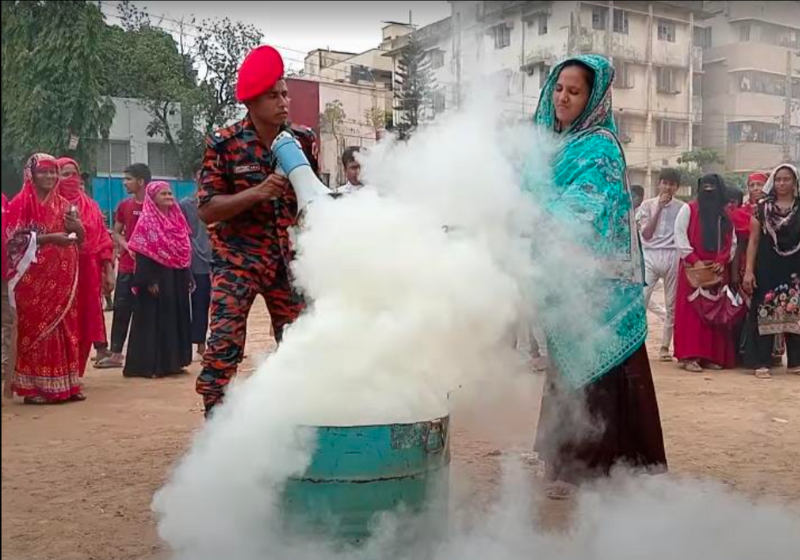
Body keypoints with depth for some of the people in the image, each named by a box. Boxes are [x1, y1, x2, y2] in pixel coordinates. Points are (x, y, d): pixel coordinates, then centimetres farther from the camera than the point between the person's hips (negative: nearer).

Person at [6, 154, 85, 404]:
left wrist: (78, 229, -6)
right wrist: (49, 238, -19)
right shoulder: (20, 204, -3)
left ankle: (65, 384, 12)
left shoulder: (63, 204, 13)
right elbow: (15, 240, -12)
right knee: (36, 327, -3)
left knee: (65, 327, 6)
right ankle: (34, 387, 4)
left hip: (62, 276, 5)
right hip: (33, 276, -5)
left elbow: (79, 239, 16)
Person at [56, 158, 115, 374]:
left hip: (88, 272, 4)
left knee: (85, 323, 7)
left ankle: (75, 375, 19)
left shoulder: (91, 206, 14)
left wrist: (109, 272, 5)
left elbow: (103, 240, 10)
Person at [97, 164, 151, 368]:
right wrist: (127, 246, -6)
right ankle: (116, 354, 12)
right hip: (126, 265, 4)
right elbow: (116, 232, 13)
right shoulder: (124, 205, 8)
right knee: (121, 309, 5)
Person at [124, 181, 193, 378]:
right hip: (157, 278, -7)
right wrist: (149, 280, -20)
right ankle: (151, 365, 2)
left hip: (176, 278, 7)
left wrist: (187, 276, 10)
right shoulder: (147, 221, -8)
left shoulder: (177, 219, 12)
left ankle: (173, 361, 18)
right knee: (154, 320, -3)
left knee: (176, 318, 9)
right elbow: (142, 254, -13)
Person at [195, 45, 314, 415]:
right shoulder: (224, 145, -9)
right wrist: (256, 193, -24)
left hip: (289, 258, 4)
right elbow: (207, 211, -11)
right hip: (237, 259, -4)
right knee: (224, 344, -10)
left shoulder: (302, 142, 2)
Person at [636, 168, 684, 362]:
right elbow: (646, 234, -5)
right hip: (650, 256, -1)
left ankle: (665, 346, 14)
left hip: (673, 257, 1)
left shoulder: (682, 207, 6)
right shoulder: (648, 204, 6)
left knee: (672, 304, 5)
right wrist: (659, 207, -7)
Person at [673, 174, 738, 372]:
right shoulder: (688, 209, 1)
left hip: (718, 270, 4)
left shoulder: (725, 214, 14)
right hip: (693, 269, -4)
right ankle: (689, 356, -9)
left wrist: (722, 261, -6)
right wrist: (695, 261, -15)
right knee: (691, 312, -8)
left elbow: (731, 242, 11)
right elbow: (680, 237, -7)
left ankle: (711, 356, 8)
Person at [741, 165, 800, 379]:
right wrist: (749, 270, -4)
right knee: (764, 314, -1)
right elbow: (753, 241, 3)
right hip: (767, 268, -1)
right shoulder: (762, 207, 3)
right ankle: (761, 363, 4)